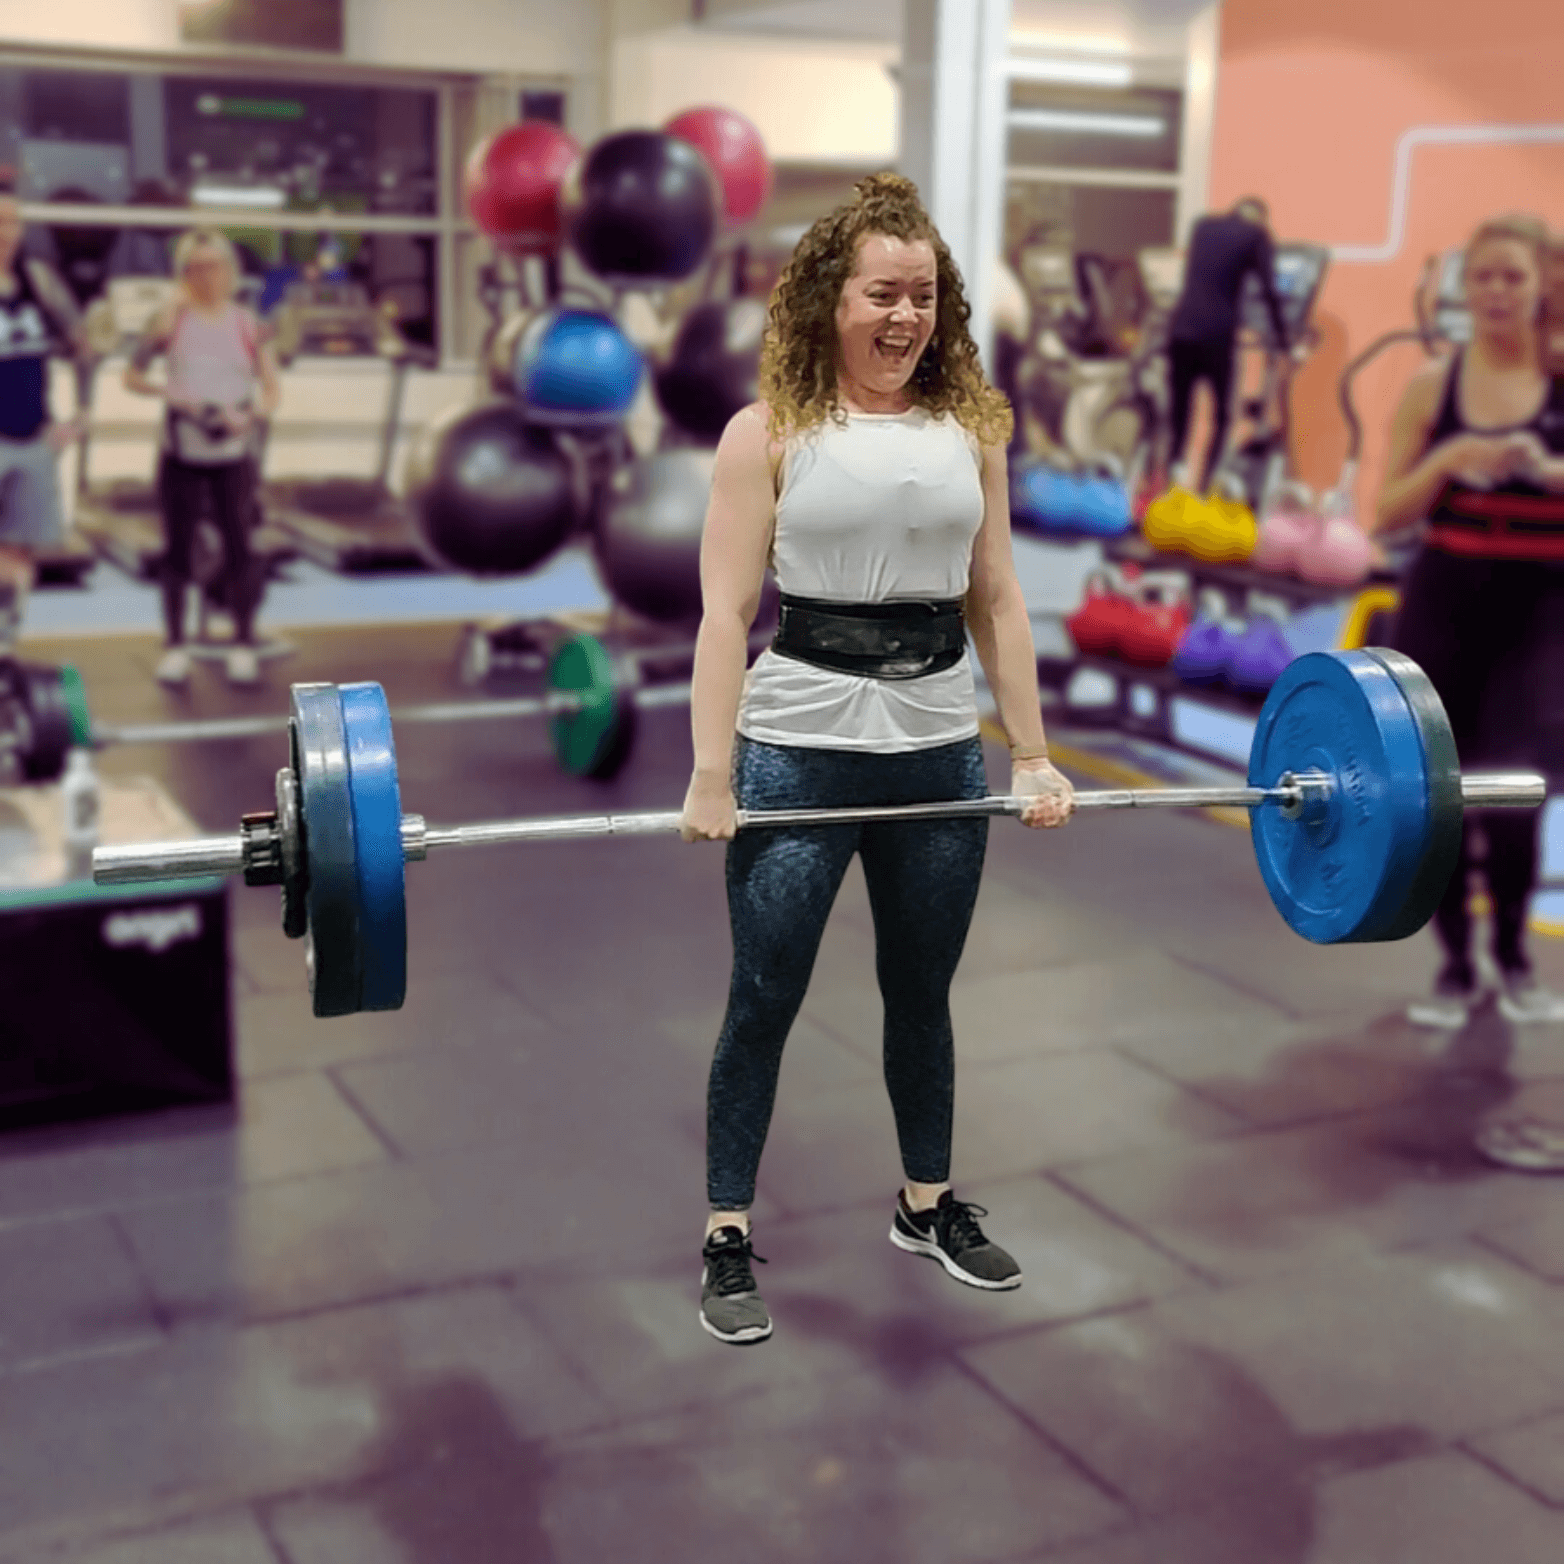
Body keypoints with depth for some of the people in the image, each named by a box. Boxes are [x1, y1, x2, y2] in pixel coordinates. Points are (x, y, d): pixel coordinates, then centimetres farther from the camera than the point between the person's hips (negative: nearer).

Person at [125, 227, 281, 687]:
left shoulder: (247, 323, 2)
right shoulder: (171, 321, 0)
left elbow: (271, 390, 2)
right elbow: (132, 375, 4)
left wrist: (250, 416, -17)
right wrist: (171, 394, -13)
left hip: (234, 454, 0)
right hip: (182, 453, 0)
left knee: (238, 546, 1)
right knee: (177, 549, 4)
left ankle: (243, 646, 11)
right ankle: (175, 646, 14)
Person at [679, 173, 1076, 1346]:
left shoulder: (971, 425, 8)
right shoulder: (770, 432, -3)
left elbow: (998, 600, 9)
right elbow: (727, 612, -8)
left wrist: (1034, 754, 5)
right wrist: (711, 776, -14)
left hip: (942, 750, 4)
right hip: (799, 750, -3)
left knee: (923, 992, 17)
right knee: (764, 1000, 5)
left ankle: (930, 1204, 36)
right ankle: (729, 1240, 19)